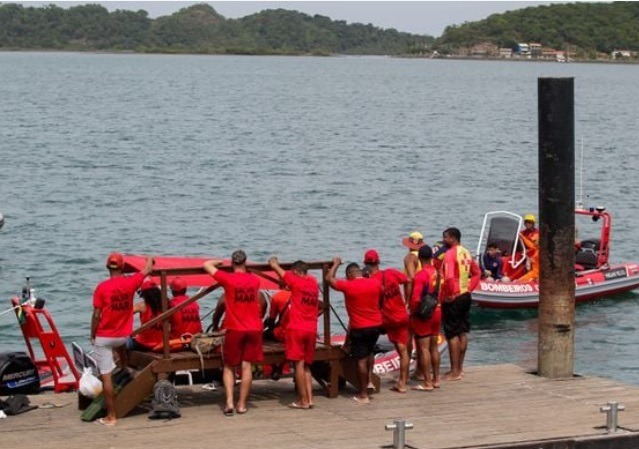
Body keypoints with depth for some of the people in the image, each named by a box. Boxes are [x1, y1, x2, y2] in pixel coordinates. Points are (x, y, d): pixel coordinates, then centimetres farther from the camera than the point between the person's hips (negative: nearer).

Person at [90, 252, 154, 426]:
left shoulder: (102, 287, -14)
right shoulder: (130, 283, -5)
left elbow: (96, 315, -12)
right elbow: (147, 270, 15)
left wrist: (92, 335, 2)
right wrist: (150, 260, 37)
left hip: (103, 337, -4)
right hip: (123, 336, 4)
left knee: (106, 376, -1)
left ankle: (111, 416, 1)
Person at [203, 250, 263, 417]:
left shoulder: (227, 279, -8)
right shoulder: (255, 280, 4)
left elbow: (207, 265, 1)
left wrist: (221, 261, 20)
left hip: (234, 329, -2)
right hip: (254, 328, 2)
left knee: (229, 367, 8)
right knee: (246, 366, 4)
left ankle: (229, 402, -5)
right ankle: (242, 404, 5)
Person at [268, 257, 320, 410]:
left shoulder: (296, 282, -6)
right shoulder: (313, 283, 10)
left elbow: (275, 266, 5)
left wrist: (273, 262, 28)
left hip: (296, 328, -6)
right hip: (312, 330, 6)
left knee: (299, 364, -4)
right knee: (306, 366, 13)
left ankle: (303, 400, -6)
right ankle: (309, 399, 6)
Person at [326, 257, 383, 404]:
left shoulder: (348, 286, -12)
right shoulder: (375, 283, 0)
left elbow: (329, 278, 1)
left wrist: (336, 264, 16)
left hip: (359, 328, -5)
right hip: (376, 325, 5)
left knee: (361, 360, 0)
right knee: (369, 353, 27)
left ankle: (363, 395, 2)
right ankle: (369, 378, 24)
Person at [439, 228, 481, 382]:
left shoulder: (450, 254, -16)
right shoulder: (466, 253, 10)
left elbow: (449, 277, -27)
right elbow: (477, 273, 15)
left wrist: (449, 294, -16)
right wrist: (469, 288, 10)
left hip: (452, 299, -9)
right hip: (465, 296, 9)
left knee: (452, 334, -3)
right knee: (463, 333, 13)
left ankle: (454, 372, -1)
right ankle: (460, 368, 21)